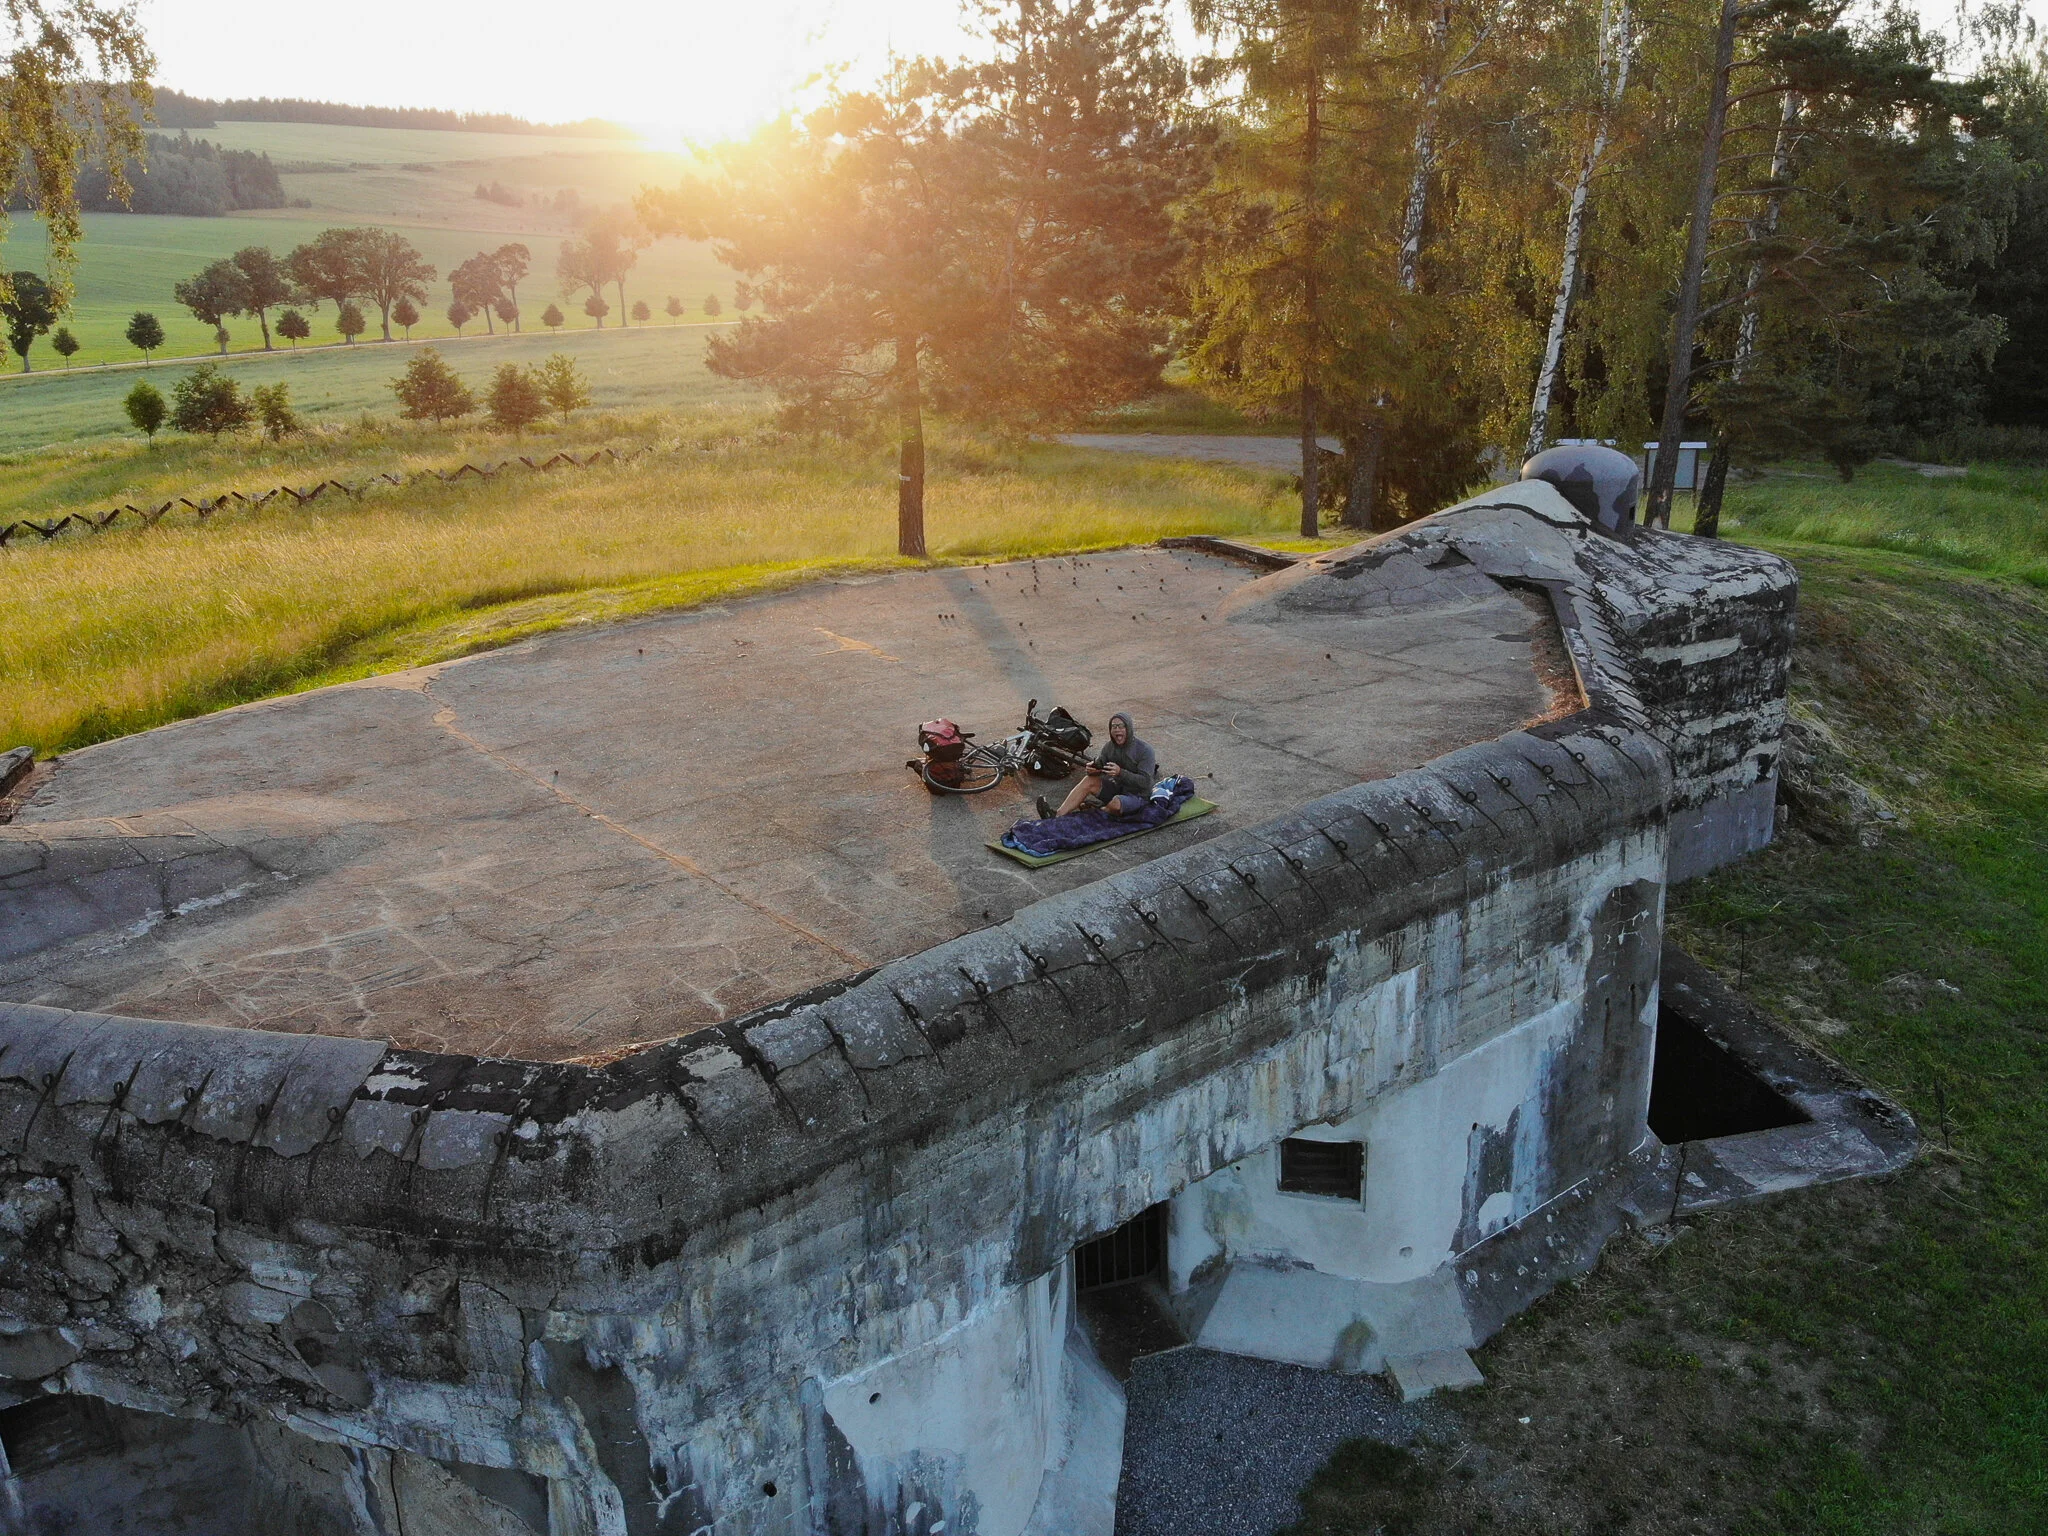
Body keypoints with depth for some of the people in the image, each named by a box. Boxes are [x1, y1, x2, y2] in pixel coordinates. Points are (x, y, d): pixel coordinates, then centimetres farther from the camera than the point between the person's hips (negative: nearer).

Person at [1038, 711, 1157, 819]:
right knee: (1089, 780, -15)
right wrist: (1092, 769, -21)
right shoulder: (1110, 747, 4)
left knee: (1116, 804, -38)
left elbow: (1145, 782, -24)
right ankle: (1058, 815, -26)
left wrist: (1120, 772, -38)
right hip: (1117, 788, 6)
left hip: (1136, 796, -6)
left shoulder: (1144, 751, -17)